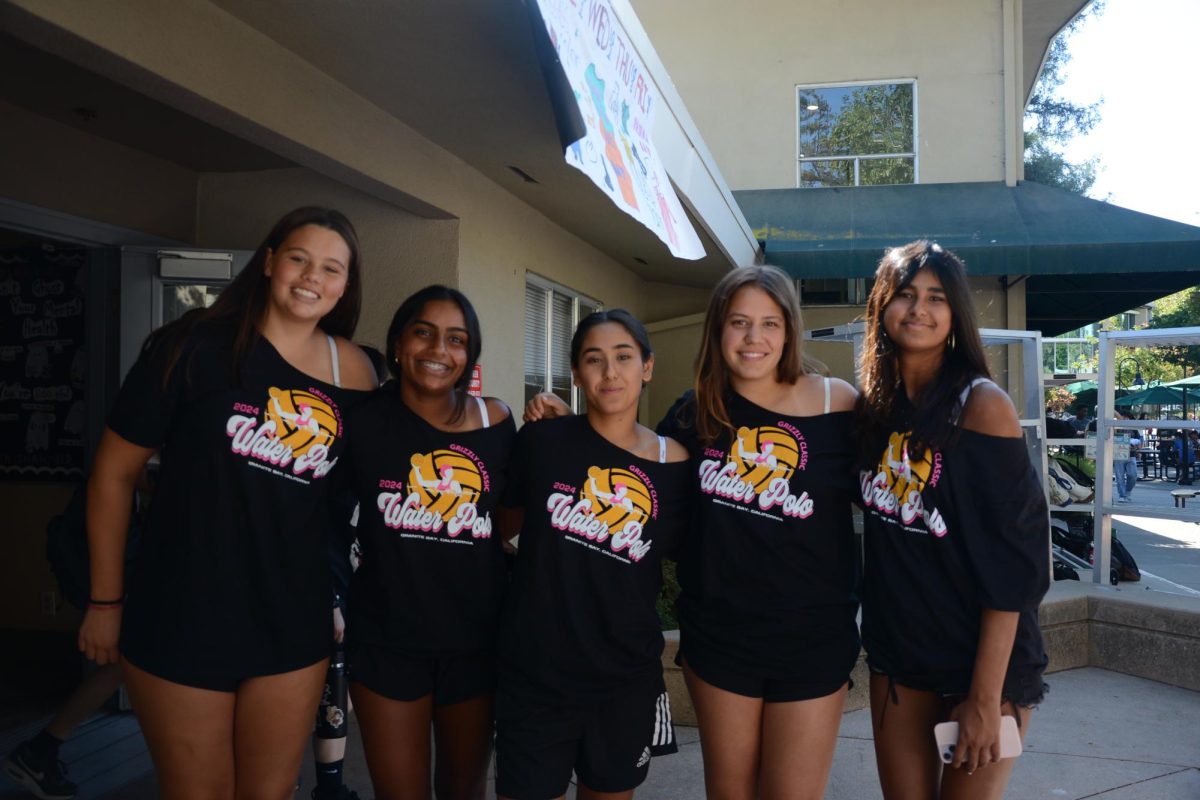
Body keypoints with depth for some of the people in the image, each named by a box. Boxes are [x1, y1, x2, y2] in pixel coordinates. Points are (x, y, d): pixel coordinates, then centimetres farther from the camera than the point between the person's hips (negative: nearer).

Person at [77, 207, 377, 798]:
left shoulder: (353, 371, -2)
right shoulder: (194, 345, -10)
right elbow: (115, 469, -4)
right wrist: (106, 600, -1)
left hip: (293, 626, 3)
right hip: (182, 616, -2)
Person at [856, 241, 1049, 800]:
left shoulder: (981, 405, -15)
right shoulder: (872, 403, 2)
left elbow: (1010, 564, -16)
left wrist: (986, 697, -17)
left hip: (983, 657, -5)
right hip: (896, 651, 5)